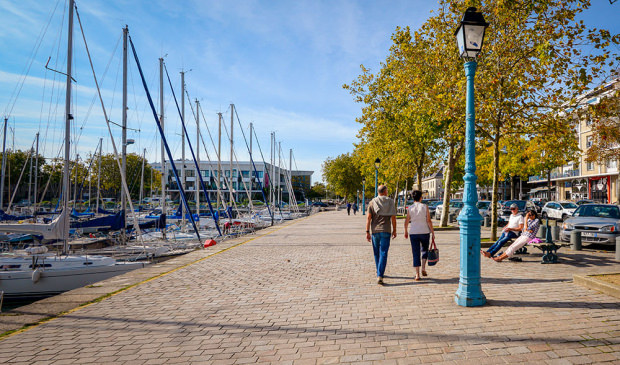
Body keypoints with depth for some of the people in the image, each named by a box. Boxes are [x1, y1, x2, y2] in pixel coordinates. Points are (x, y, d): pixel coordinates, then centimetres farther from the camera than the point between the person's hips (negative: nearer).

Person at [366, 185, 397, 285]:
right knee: (383, 254, -4)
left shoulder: (372, 202, 2)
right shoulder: (390, 202, 0)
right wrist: (394, 230, 9)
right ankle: (380, 276, -16)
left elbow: (368, 218, -5)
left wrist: (367, 232, -3)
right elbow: (393, 218, -2)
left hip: (375, 231, 2)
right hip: (386, 231, -2)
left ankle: (379, 274, 29)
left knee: (376, 253, 16)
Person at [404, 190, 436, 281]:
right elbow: (429, 221, -7)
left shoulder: (410, 208, 0)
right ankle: (423, 268, 7)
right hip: (424, 232, -1)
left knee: (416, 253, 4)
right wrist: (432, 232, -1)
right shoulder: (425, 207, -4)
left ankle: (417, 274, 0)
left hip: (413, 233, 1)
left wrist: (406, 231, 21)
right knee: (424, 250, 22)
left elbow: (406, 221, 6)